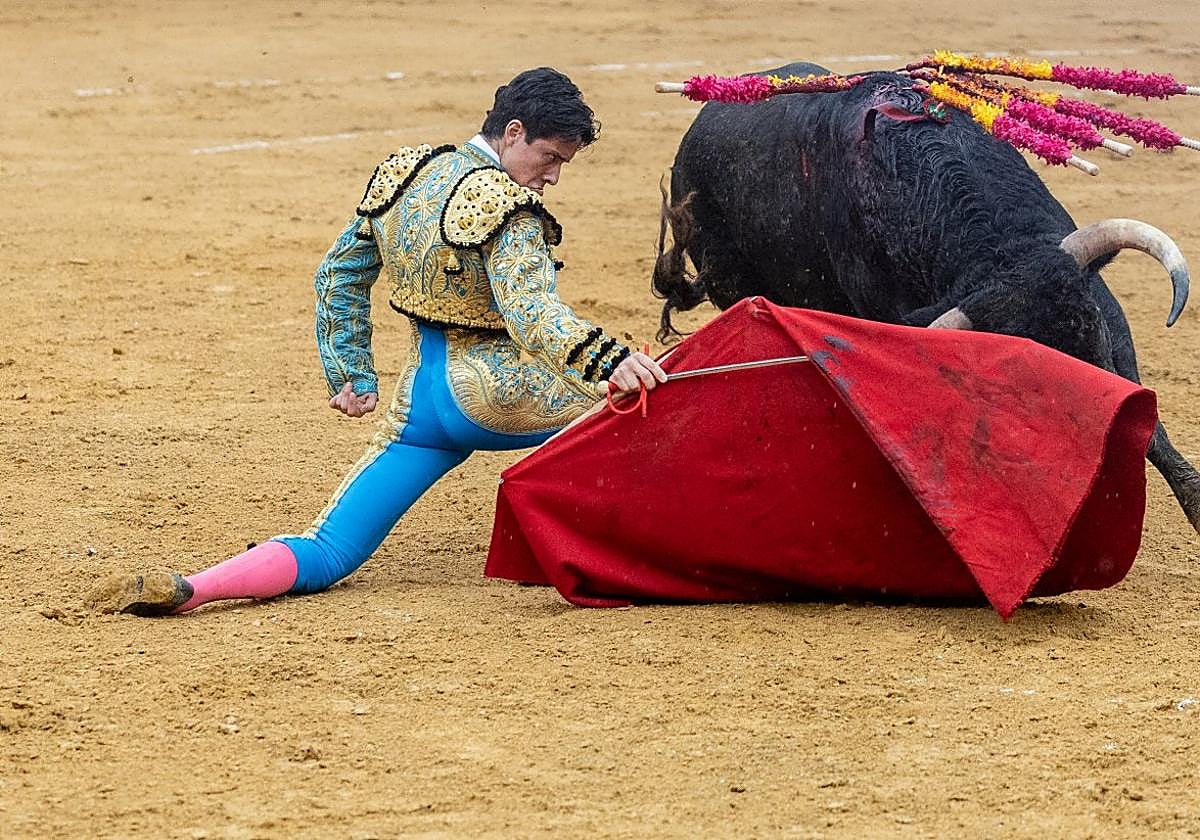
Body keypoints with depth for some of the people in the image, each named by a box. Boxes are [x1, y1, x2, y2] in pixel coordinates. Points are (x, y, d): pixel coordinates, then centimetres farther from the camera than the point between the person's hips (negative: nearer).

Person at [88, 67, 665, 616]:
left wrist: (351, 373, 21)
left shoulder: (404, 175, 8)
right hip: (493, 392, -6)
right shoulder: (507, 210, -15)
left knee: (329, 552, 3)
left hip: (421, 401, 6)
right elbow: (530, 311, -30)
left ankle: (185, 589, -20)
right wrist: (607, 361, -42)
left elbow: (338, 276, 16)